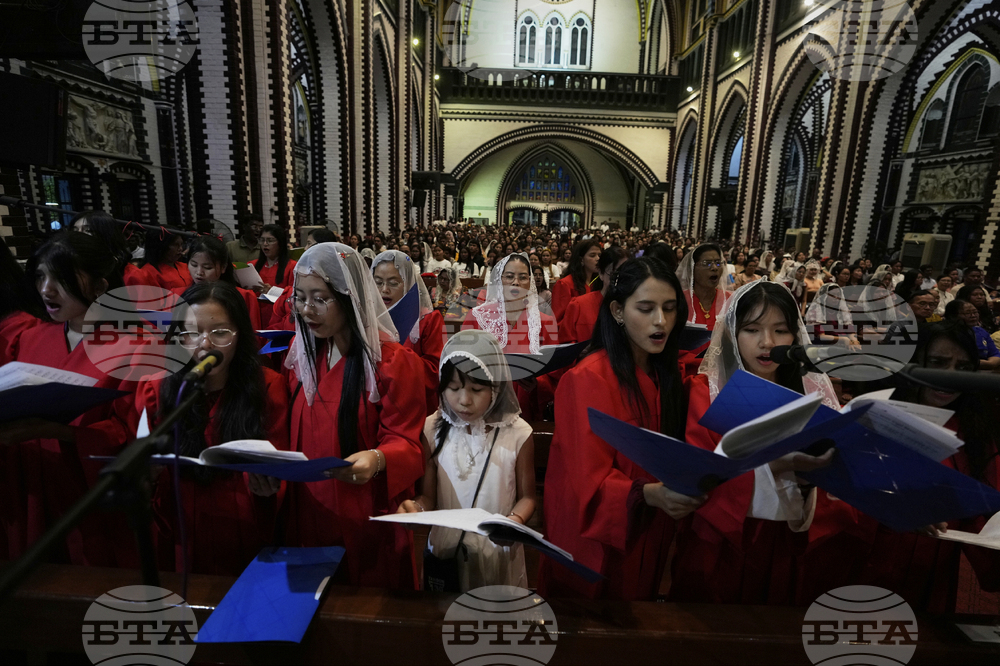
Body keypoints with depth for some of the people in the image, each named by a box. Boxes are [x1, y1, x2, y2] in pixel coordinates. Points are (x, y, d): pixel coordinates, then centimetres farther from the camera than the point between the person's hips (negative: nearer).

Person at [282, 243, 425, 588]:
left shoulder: (393, 362, -15)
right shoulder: (302, 353, 5)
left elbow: (406, 443, -15)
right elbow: (294, 433, 13)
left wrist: (377, 459, -35)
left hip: (368, 519, -5)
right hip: (306, 514, 5)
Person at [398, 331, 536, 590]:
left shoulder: (518, 434, -14)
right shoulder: (433, 429, -9)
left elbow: (526, 496, -2)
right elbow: (428, 495, -2)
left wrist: (516, 519, -23)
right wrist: (416, 507, -24)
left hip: (499, 552, -1)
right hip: (445, 548, 2)